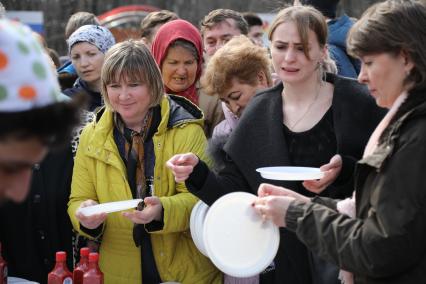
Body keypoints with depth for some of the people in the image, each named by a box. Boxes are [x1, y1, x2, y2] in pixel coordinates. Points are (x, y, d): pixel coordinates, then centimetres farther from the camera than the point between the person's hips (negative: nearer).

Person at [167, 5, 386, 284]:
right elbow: (235, 193, 1)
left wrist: (345, 170, -23)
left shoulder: (359, 102, -8)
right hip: (285, 260, 3)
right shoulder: (259, 113, 2)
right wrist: (198, 174, -16)